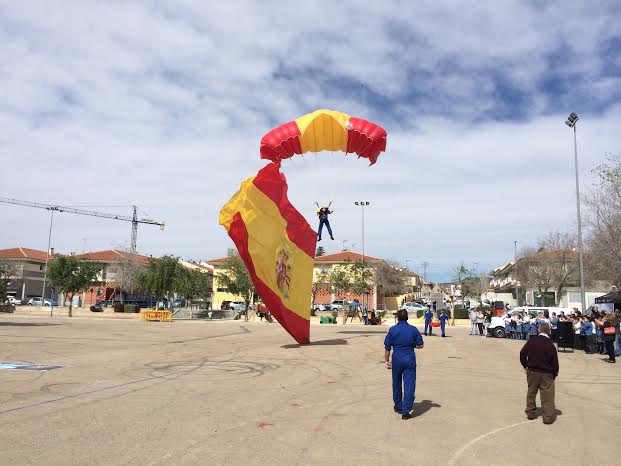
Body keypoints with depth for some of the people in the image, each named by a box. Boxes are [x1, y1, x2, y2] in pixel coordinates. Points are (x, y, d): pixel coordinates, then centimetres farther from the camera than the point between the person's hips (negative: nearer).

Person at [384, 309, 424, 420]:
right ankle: (405, 411, -6)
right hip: (410, 359, -1)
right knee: (409, 384, 0)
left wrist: (387, 361, 6)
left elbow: (387, 347, -3)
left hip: (397, 359, 1)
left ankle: (398, 406, 32)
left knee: (396, 383, 18)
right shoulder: (413, 329, -3)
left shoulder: (392, 330, -4)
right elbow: (420, 345, 3)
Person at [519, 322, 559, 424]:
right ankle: (548, 416, 5)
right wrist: (555, 373, 3)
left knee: (531, 392, 16)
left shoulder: (531, 341, -4)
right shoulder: (550, 344, -14)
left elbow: (522, 353, 0)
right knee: (547, 395, 3)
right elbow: (554, 360, -10)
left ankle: (530, 412, 25)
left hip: (532, 371, 4)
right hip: (546, 373, -4)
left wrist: (525, 366, 10)